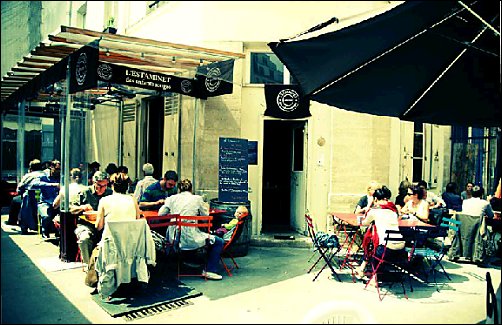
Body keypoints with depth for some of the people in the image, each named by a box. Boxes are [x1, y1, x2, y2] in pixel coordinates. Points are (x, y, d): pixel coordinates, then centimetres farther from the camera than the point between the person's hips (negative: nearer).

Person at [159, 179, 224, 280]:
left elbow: (160, 213, 7)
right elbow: (206, 217, 7)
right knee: (219, 242, 11)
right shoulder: (197, 199, 0)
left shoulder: (172, 198, 7)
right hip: (190, 239, -4)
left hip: (173, 238, 5)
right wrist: (205, 206, 27)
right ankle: (210, 270, 9)